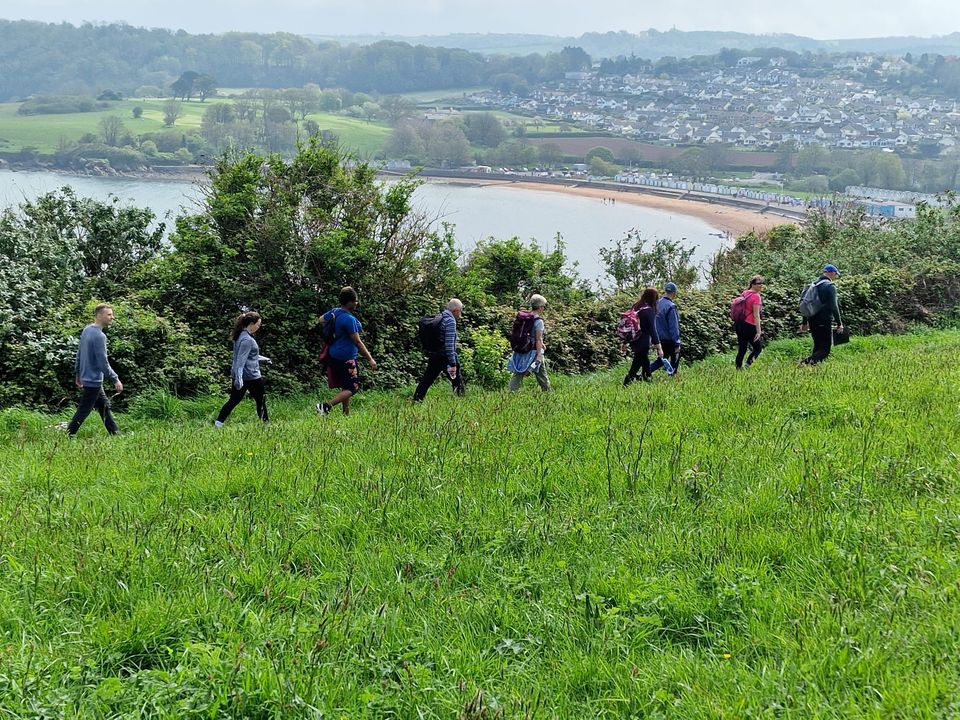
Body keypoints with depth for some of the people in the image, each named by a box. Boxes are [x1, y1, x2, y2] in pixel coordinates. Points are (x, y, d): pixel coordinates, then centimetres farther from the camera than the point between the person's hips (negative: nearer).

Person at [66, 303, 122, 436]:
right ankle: (68, 436, 5)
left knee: (104, 406, 16)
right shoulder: (99, 336, -23)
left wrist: (77, 373, 22)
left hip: (86, 376, 10)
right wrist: (115, 380, -13)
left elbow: (79, 354, 13)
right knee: (83, 411, -1)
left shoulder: (87, 330, 5)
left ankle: (115, 434, 23)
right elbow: (103, 363, -22)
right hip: (93, 380, -10)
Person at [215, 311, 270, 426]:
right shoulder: (247, 340, -20)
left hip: (238, 375, 9)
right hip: (251, 376, -9)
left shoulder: (240, 336, 10)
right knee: (261, 400, 9)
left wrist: (263, 359, 36)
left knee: (233, 400, 10)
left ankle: (218, 423, 5)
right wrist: (239, 378, -31)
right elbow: (241, 360, -26)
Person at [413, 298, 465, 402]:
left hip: (434, 356, 8)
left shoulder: (439, 318, 12)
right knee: (457, 381, 7)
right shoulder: (450, 321, -16)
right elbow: (449, 344, -23)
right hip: (445, 358, -8)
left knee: (426, 380, 9)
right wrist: (453, 364, -22)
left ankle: (416, 400, 8)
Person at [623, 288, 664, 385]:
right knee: (634, 370, -3)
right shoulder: (649, 311, -16)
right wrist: (659, 348, -16)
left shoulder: (636, 307, 6)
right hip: (643, 344, -8)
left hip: (634, 343, 8)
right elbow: (652, 330, -19)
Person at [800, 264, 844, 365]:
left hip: (812, 322, 8)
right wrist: (839, 324, -9)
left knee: (818, 347, 19)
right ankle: (806, 362, -27)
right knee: (825, 350, -7)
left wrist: (804, 323, 22)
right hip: (824, 322, -8)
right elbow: (834, 307, -15)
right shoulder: (830, 286, -9)